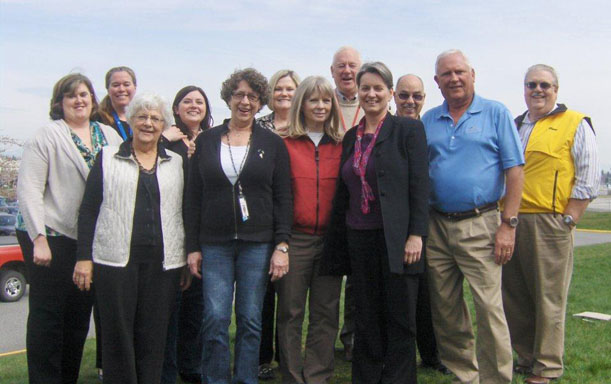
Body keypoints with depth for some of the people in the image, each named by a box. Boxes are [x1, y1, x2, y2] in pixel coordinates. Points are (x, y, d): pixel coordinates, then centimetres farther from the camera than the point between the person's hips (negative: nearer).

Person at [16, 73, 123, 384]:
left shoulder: (110, 136, 13)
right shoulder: (47, 136, -2)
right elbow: (29, 189, -8)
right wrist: (39, 238, -15)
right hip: (51, 237, -5)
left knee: (79, 316, 11)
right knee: (47, 315, 0)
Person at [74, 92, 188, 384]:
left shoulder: (177, 163, 13)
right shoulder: (108, 158, 8)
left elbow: (185, 212, 13)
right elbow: (88, 210, 4)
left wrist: (190, 258, 7)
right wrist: (84, 257, -4)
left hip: (163, 262, 2)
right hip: (116, 260, -1)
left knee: (154, 336, 5)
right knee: (118, 335, 1)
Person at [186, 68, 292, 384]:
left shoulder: (272, 143, 5)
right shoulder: (206, 141, 7)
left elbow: (283, 198, 3)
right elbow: (193, 197, 7)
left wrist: (282, 245, -6)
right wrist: (193, 247, 2)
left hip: (258, 244, 0)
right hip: (214, 245, 1)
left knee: (251, 321, 5)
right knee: (215, 320, -2)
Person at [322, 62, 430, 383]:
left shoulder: (408, 130, -2)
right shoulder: (350, 137, 13)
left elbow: (419, 185, -8)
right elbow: (343, 194, 14)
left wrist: (416, 235, -15)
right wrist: (338, 242, 11)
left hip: (396, 239, -5)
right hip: (358, 238, 5)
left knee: (400, 319, 3)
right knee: (366, 319, 12)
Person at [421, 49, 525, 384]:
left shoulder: (495, 113, 1)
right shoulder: (428, 121, 12)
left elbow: (514, 171, -3)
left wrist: (508, 225, -10)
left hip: (479, 225, -4)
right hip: (436, 225, 4)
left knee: (489, 308, -7)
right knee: (445, 309, 9)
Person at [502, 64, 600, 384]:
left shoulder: (575, 124, 2)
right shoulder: (513, 127, 19)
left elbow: (589, 178, -4)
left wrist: (568, 220, -11)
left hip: (550, 223, -6)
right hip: (510, 222, 6)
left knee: (549, 298, -2)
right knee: (513, 296, 10)